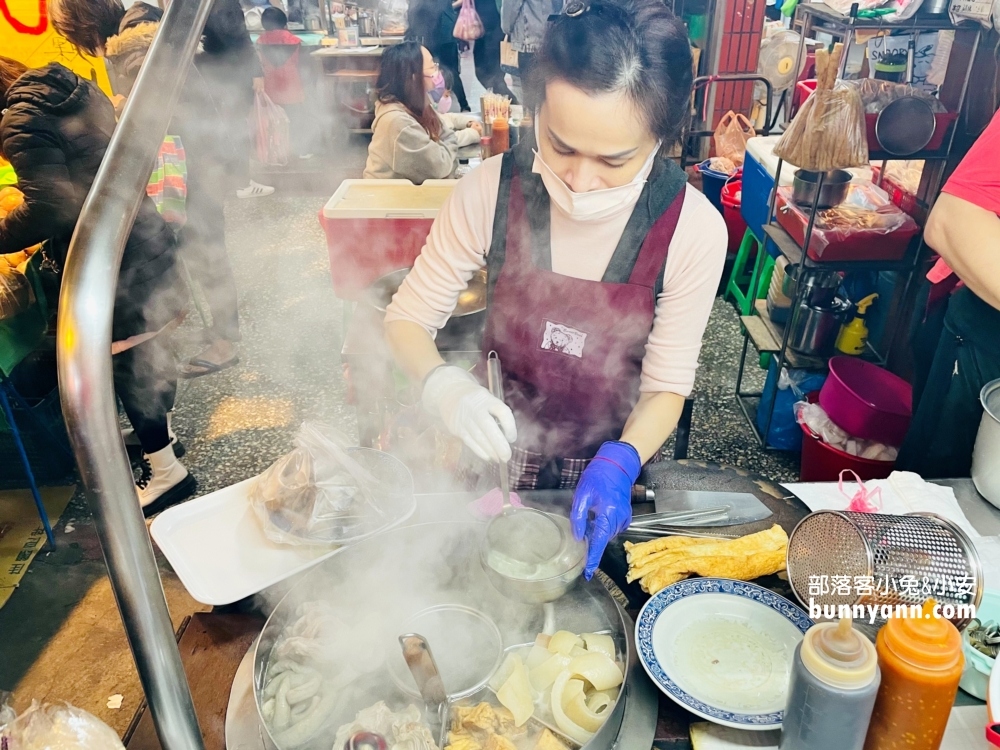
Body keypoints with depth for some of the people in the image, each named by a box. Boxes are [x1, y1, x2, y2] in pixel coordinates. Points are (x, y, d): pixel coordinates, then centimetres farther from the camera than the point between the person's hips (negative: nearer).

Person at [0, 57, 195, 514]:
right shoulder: (77, 88, 9)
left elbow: (49, 206, -24)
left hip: (108, 262, -9)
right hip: (144, 236, 9)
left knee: (126, 362, 3)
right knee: (147, 347, 21)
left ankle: (165, 470, 14)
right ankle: (162, 434, 40)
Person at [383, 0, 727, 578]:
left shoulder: (694, 230, -24)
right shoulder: (491, 193, -23)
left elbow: (666, 386, -16)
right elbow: (407, 319, -13)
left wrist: (618, 464, -34)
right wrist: (444, 385, -33)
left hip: (614, 453, 0)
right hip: (503, 443, 1)